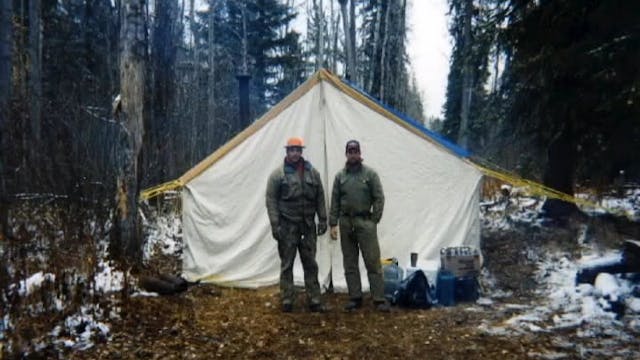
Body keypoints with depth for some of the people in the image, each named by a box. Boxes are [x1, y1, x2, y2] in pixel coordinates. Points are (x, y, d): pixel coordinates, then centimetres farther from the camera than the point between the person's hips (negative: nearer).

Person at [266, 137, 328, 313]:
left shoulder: (312, 172, 6)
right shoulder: (278, 174, -4)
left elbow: (320, 198, 10)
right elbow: (271, 200, -6)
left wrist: (323, 219, 6)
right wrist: (275, 224, -11)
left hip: (308, 225, 3)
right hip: (287, 226, -3)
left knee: (310, 264, 8)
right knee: (287, 264, 5)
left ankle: (314, 300, 16)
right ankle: (287, 301, 15)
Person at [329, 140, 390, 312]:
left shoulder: (370, 173, -1)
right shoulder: (340, 176, 7)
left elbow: (379, 198, -1)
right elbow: (334, 202, 8)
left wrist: (374, 221, -6)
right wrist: (333, 224, 3)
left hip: (365, 222, -3)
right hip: (346, 223, 3)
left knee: (373, 262, -3)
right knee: (350, 263, 9)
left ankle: (379, 299, 4)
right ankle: (355, 298, 18)